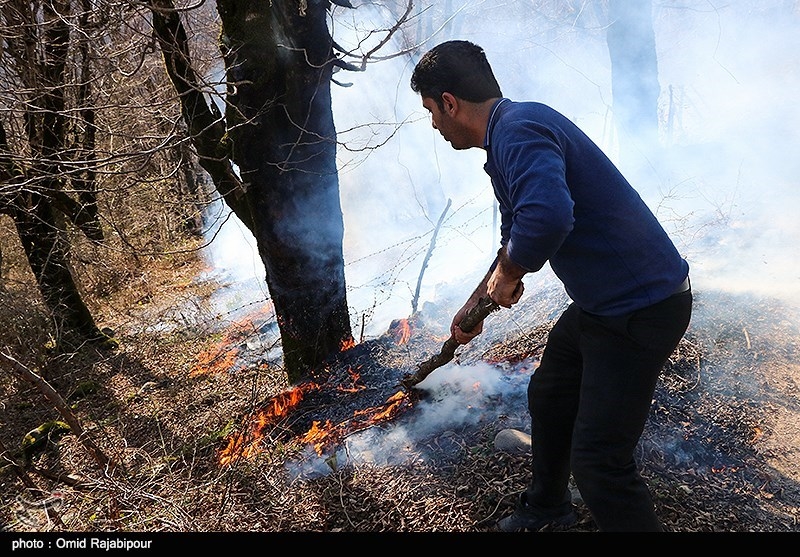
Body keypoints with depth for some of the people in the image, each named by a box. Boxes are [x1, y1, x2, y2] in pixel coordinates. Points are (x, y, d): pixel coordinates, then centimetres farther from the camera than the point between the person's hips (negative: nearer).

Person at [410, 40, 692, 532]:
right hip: (600, 302, 11)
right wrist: (475, 305, 33)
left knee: (599, 463, -8)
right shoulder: (508, 139, 12)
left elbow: (547, 218, -42)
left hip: (641, 308, -11)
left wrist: (507, 274, -20)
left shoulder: (519, 128, -23)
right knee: (548, 398, 25)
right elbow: (517, 234, 25)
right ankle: (546, 506, 48)